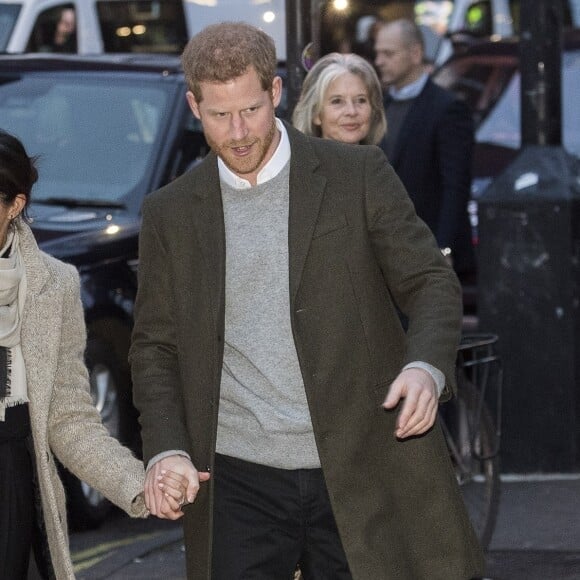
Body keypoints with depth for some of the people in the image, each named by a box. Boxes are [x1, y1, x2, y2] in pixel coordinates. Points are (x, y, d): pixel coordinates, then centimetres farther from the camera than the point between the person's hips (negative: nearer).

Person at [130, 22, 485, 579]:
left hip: (357, 472, -1)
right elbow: (154, 347, 11)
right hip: (237, 484, 1)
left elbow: (432, 283, 2)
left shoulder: (357, 175, 2)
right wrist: (166, 451, -6)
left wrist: (426, 366, -19)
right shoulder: (170, 213, 8)